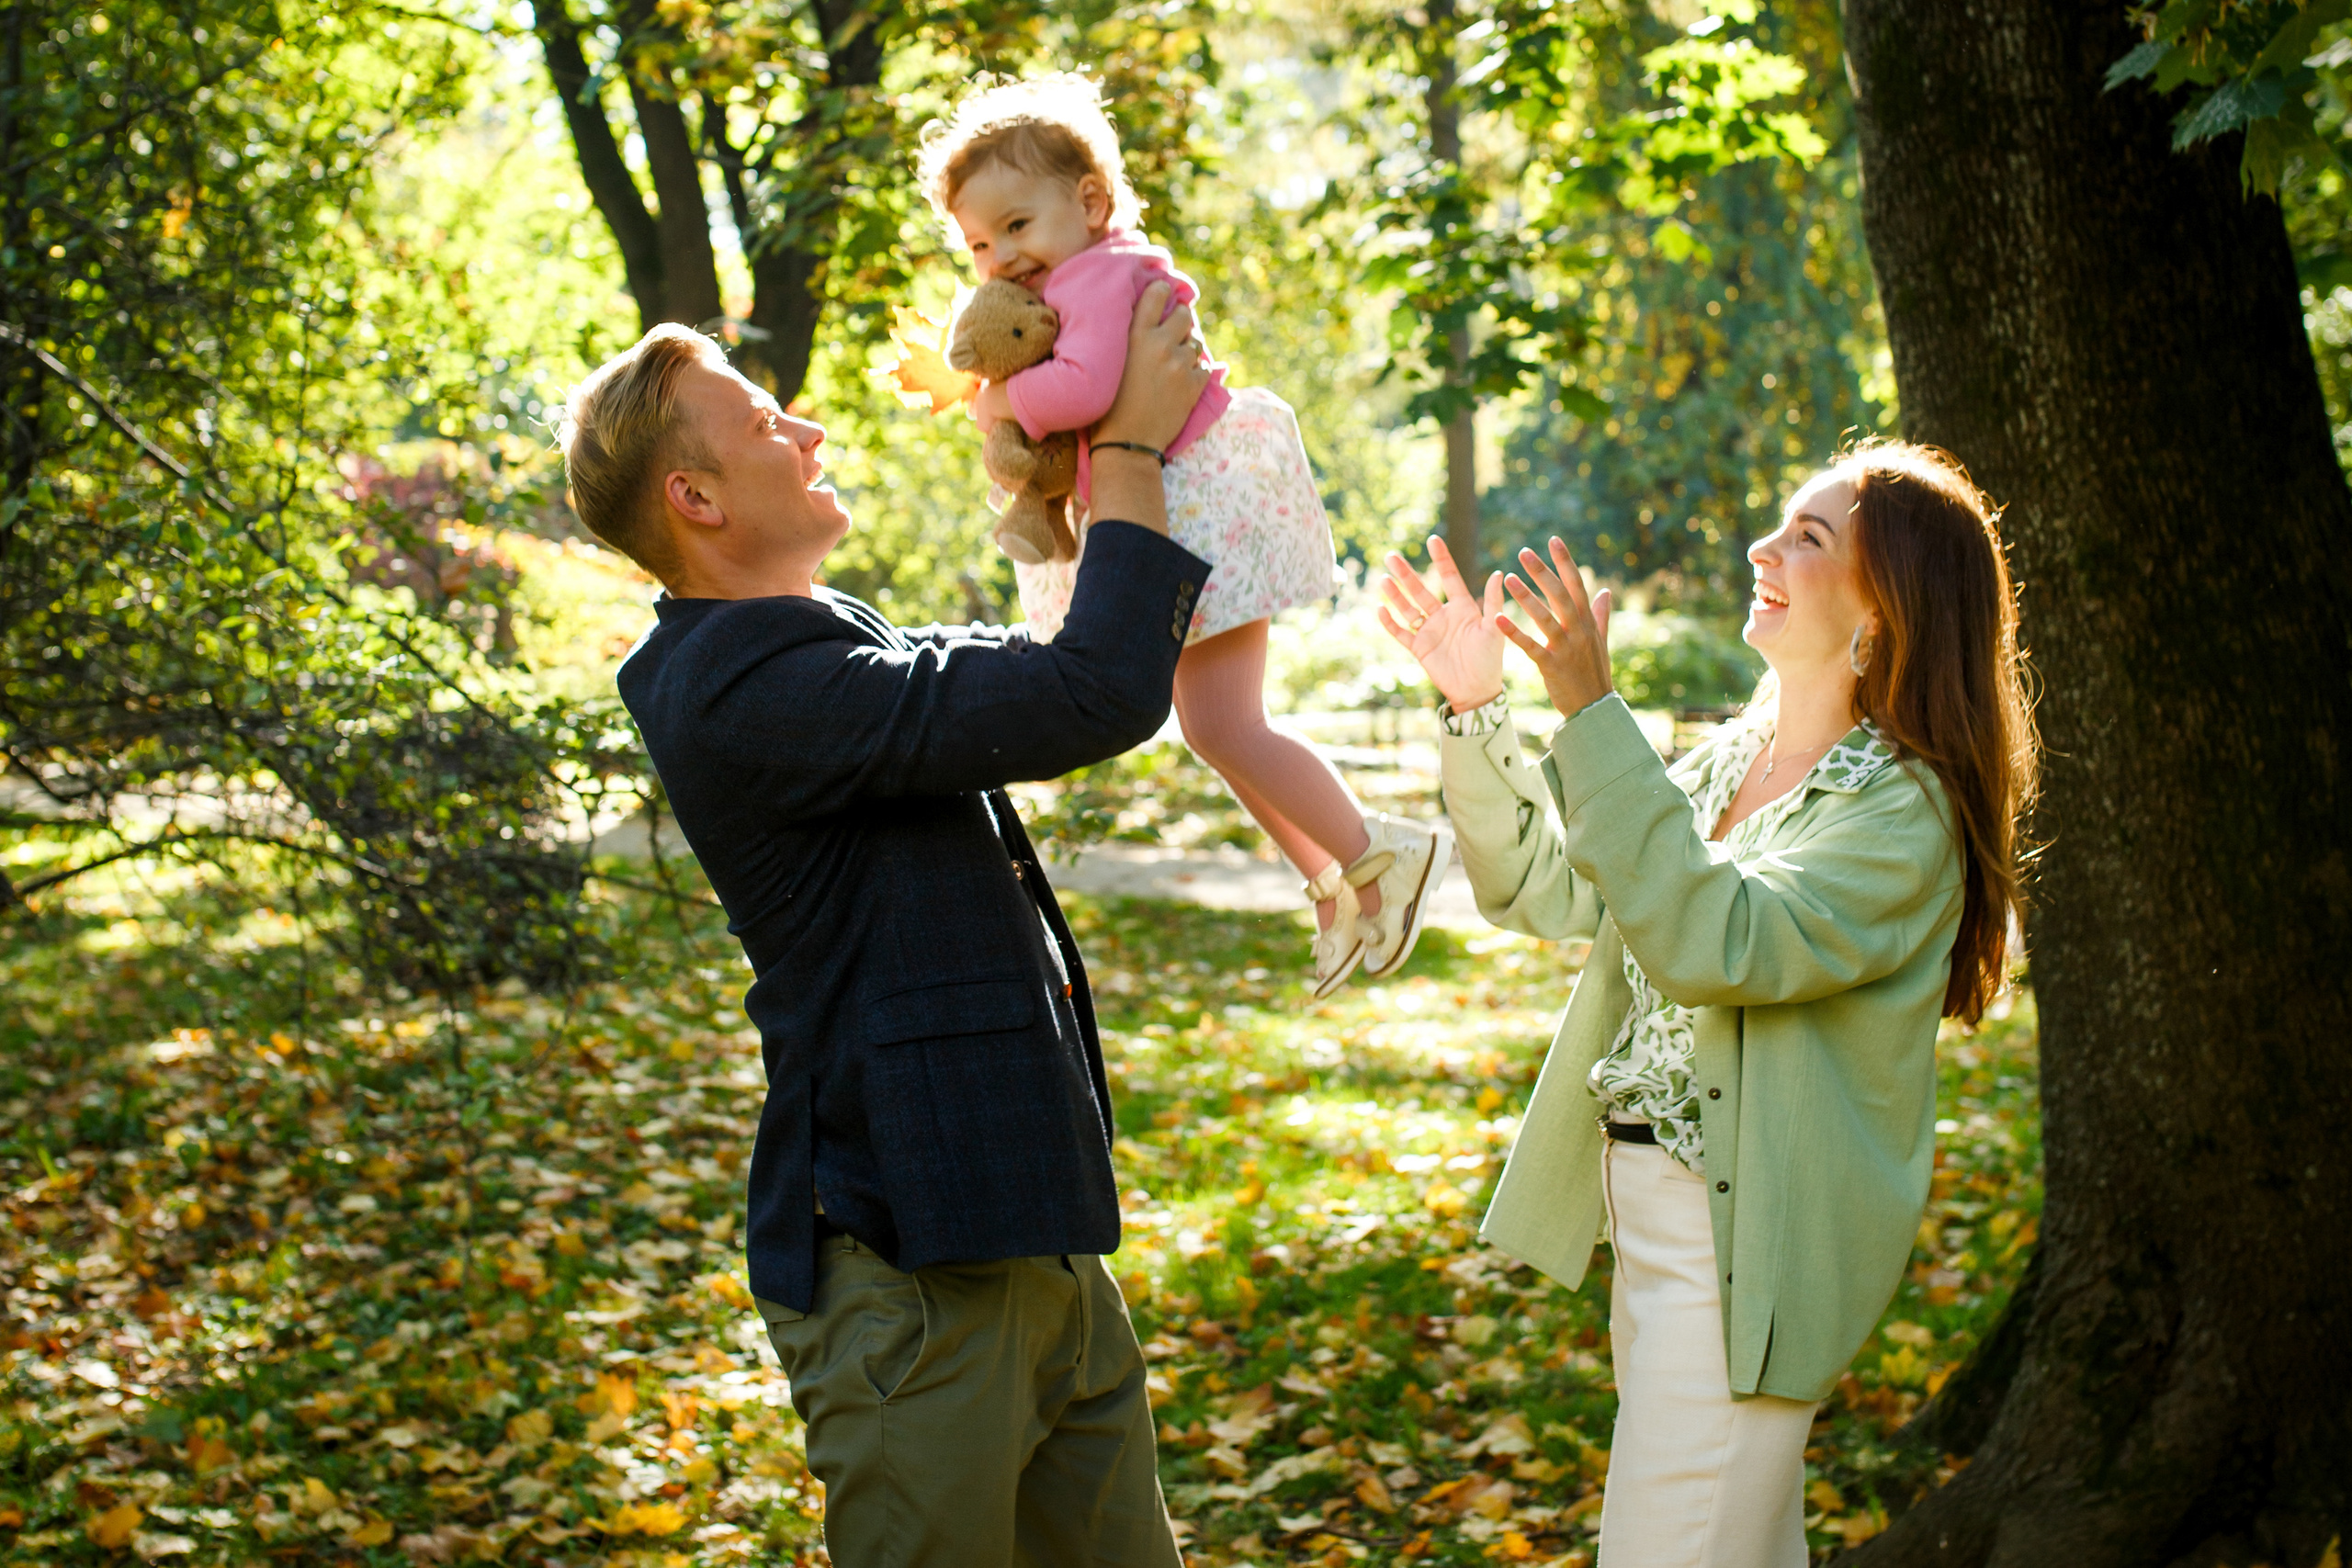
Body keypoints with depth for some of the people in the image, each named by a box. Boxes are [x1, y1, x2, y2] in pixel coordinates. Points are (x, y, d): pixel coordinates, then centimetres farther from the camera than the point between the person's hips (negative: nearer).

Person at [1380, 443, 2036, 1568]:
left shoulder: (1903, 809, -16)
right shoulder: (1732, 759, 9)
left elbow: (1713, 941, -30)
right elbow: (1546, 884, 13)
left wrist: (1592, 716, -34)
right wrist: (1474, 713, 1)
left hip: (1749, 1251, -8)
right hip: (1652, 1218, 8)